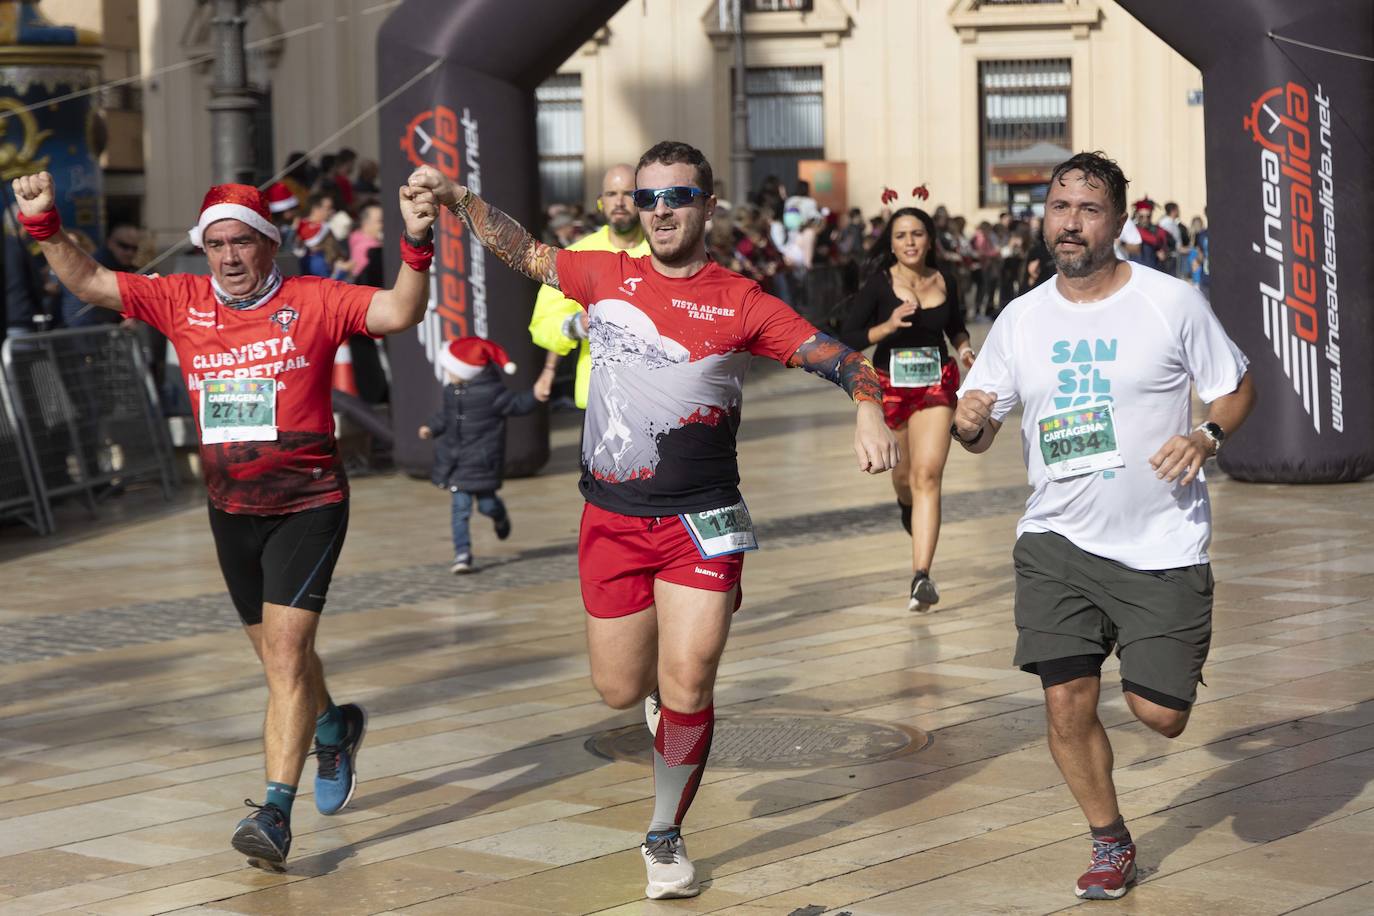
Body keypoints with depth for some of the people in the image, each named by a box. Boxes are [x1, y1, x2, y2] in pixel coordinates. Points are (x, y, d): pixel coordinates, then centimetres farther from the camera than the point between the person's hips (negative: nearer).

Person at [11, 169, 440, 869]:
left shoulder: (313, 302, -8)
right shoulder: (182, 303, 2)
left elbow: (399, 313, -17)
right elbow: (88, 283, 0)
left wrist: (415, 245, -33)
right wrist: (44, 226, -15)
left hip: (308, 504, -5)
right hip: (230, 509, 5)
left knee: (285, 652, -15)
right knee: (277, 653, 19)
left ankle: (275, 811, -16)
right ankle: (334, 727, 50)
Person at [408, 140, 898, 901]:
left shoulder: (740, 302, -5)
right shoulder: (607, 276, 4)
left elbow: (835, 357, -9)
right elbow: (522, 252, 19)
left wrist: (869, 411, -27)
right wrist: (457, 197, 12)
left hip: (700, 522, -3)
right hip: (612, 518, 3)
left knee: (686, 689, -8)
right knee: (620, 690, 8)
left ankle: (665, 838, 12)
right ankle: (660, 676, 46)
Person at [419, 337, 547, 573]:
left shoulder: (491, 392, -14)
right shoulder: (451, 392, 5)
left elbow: (517, 404, -8)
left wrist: (535, 396, -24)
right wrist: (432, 428, 5)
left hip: (483, 461, -4)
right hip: (456, 461, 4)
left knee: (487, 503, 5)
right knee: (460, 507, -2)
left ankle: (500, 516, 44)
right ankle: (462, 554, 0)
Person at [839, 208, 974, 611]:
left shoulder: (946, 281, 2)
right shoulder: (880, 283, -8)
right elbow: (848, 336, -9)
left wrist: (964, 348, 0)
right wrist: (888, 326, -23)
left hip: (936, 382, 0)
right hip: (890, 382, 0)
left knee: (928, 475, -14)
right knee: (905, 471, 15)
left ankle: (921, 577, -19)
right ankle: (906, 503, 57)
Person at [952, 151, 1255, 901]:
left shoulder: (1172, 302, -7)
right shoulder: (1021, 319, 2)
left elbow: (1237, 389, 3)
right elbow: (980, 434, 7)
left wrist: (1206, 438, -17)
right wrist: (968, 423, -17)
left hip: (1161, 544, -2)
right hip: (1057, 540, 3)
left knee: (1158, 715, -3)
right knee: (1066, 705, -2)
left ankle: (1174, 656, 35)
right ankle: (1110, 843, 22)